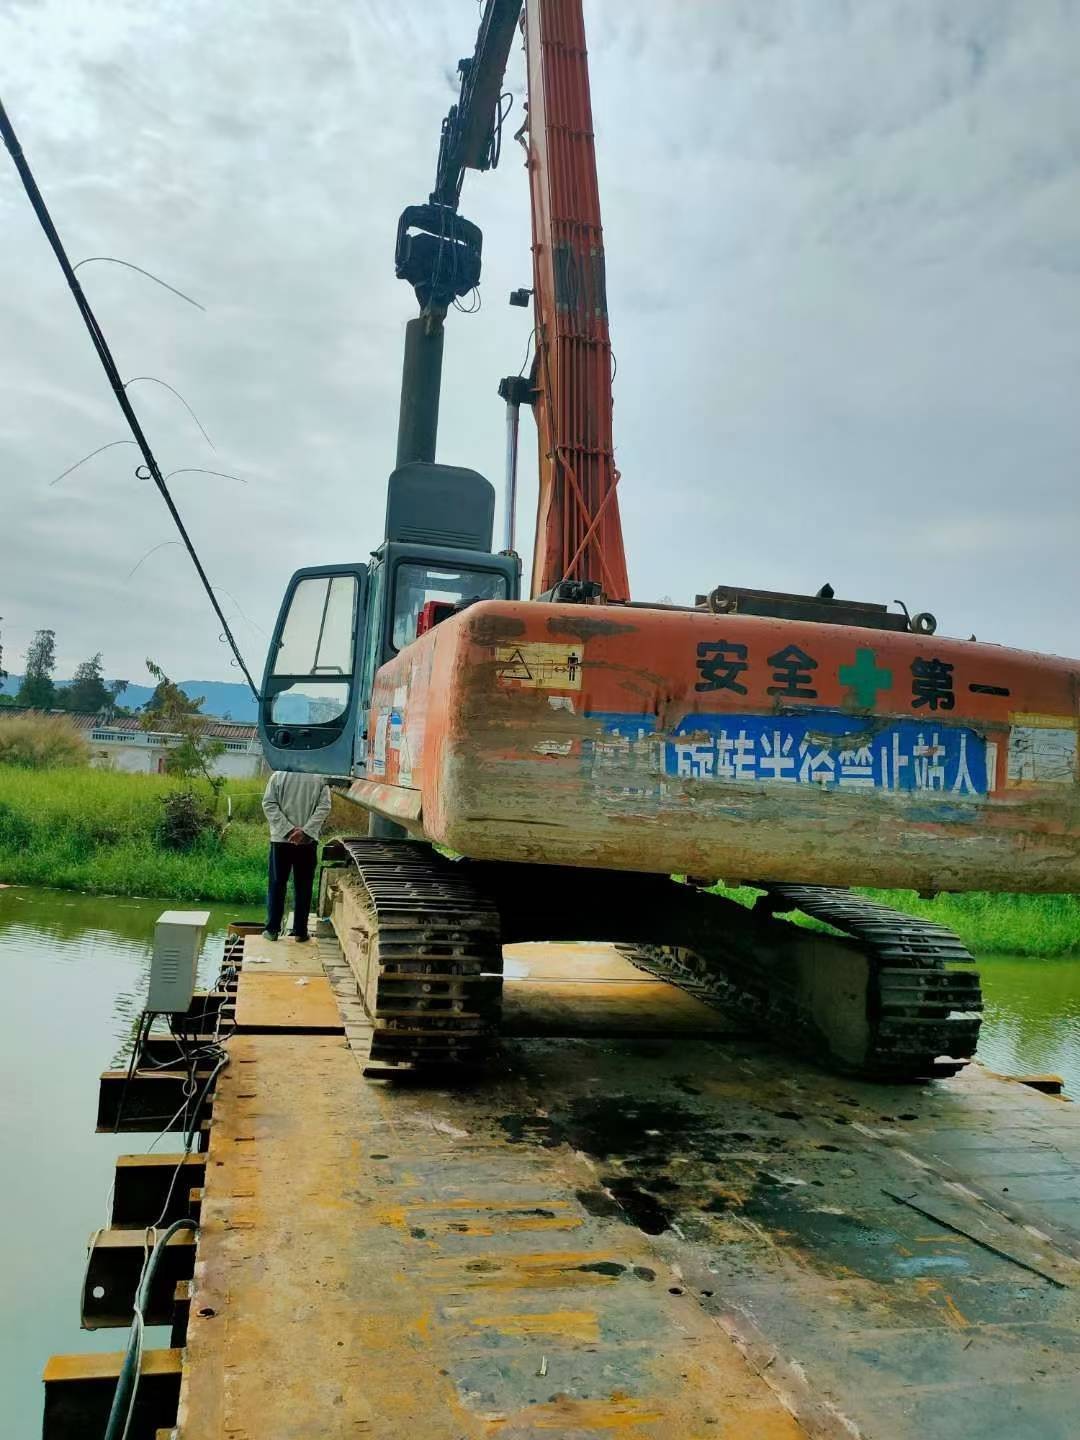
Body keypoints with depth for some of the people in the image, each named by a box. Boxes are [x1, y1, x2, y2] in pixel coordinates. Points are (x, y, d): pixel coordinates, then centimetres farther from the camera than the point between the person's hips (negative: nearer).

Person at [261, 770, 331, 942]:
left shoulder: (278, 775, -2)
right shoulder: (320, 778, -2)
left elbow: (269, 804, -8)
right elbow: (324, 807, -10)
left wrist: (288, 829, -11)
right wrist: (305, 831, -12)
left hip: (281, 838, 0)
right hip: (308, 840, 0)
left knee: (276, 884, 9)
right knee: (303, 886, 8)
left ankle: (272, 929, 12)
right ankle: (300, 931, 11)